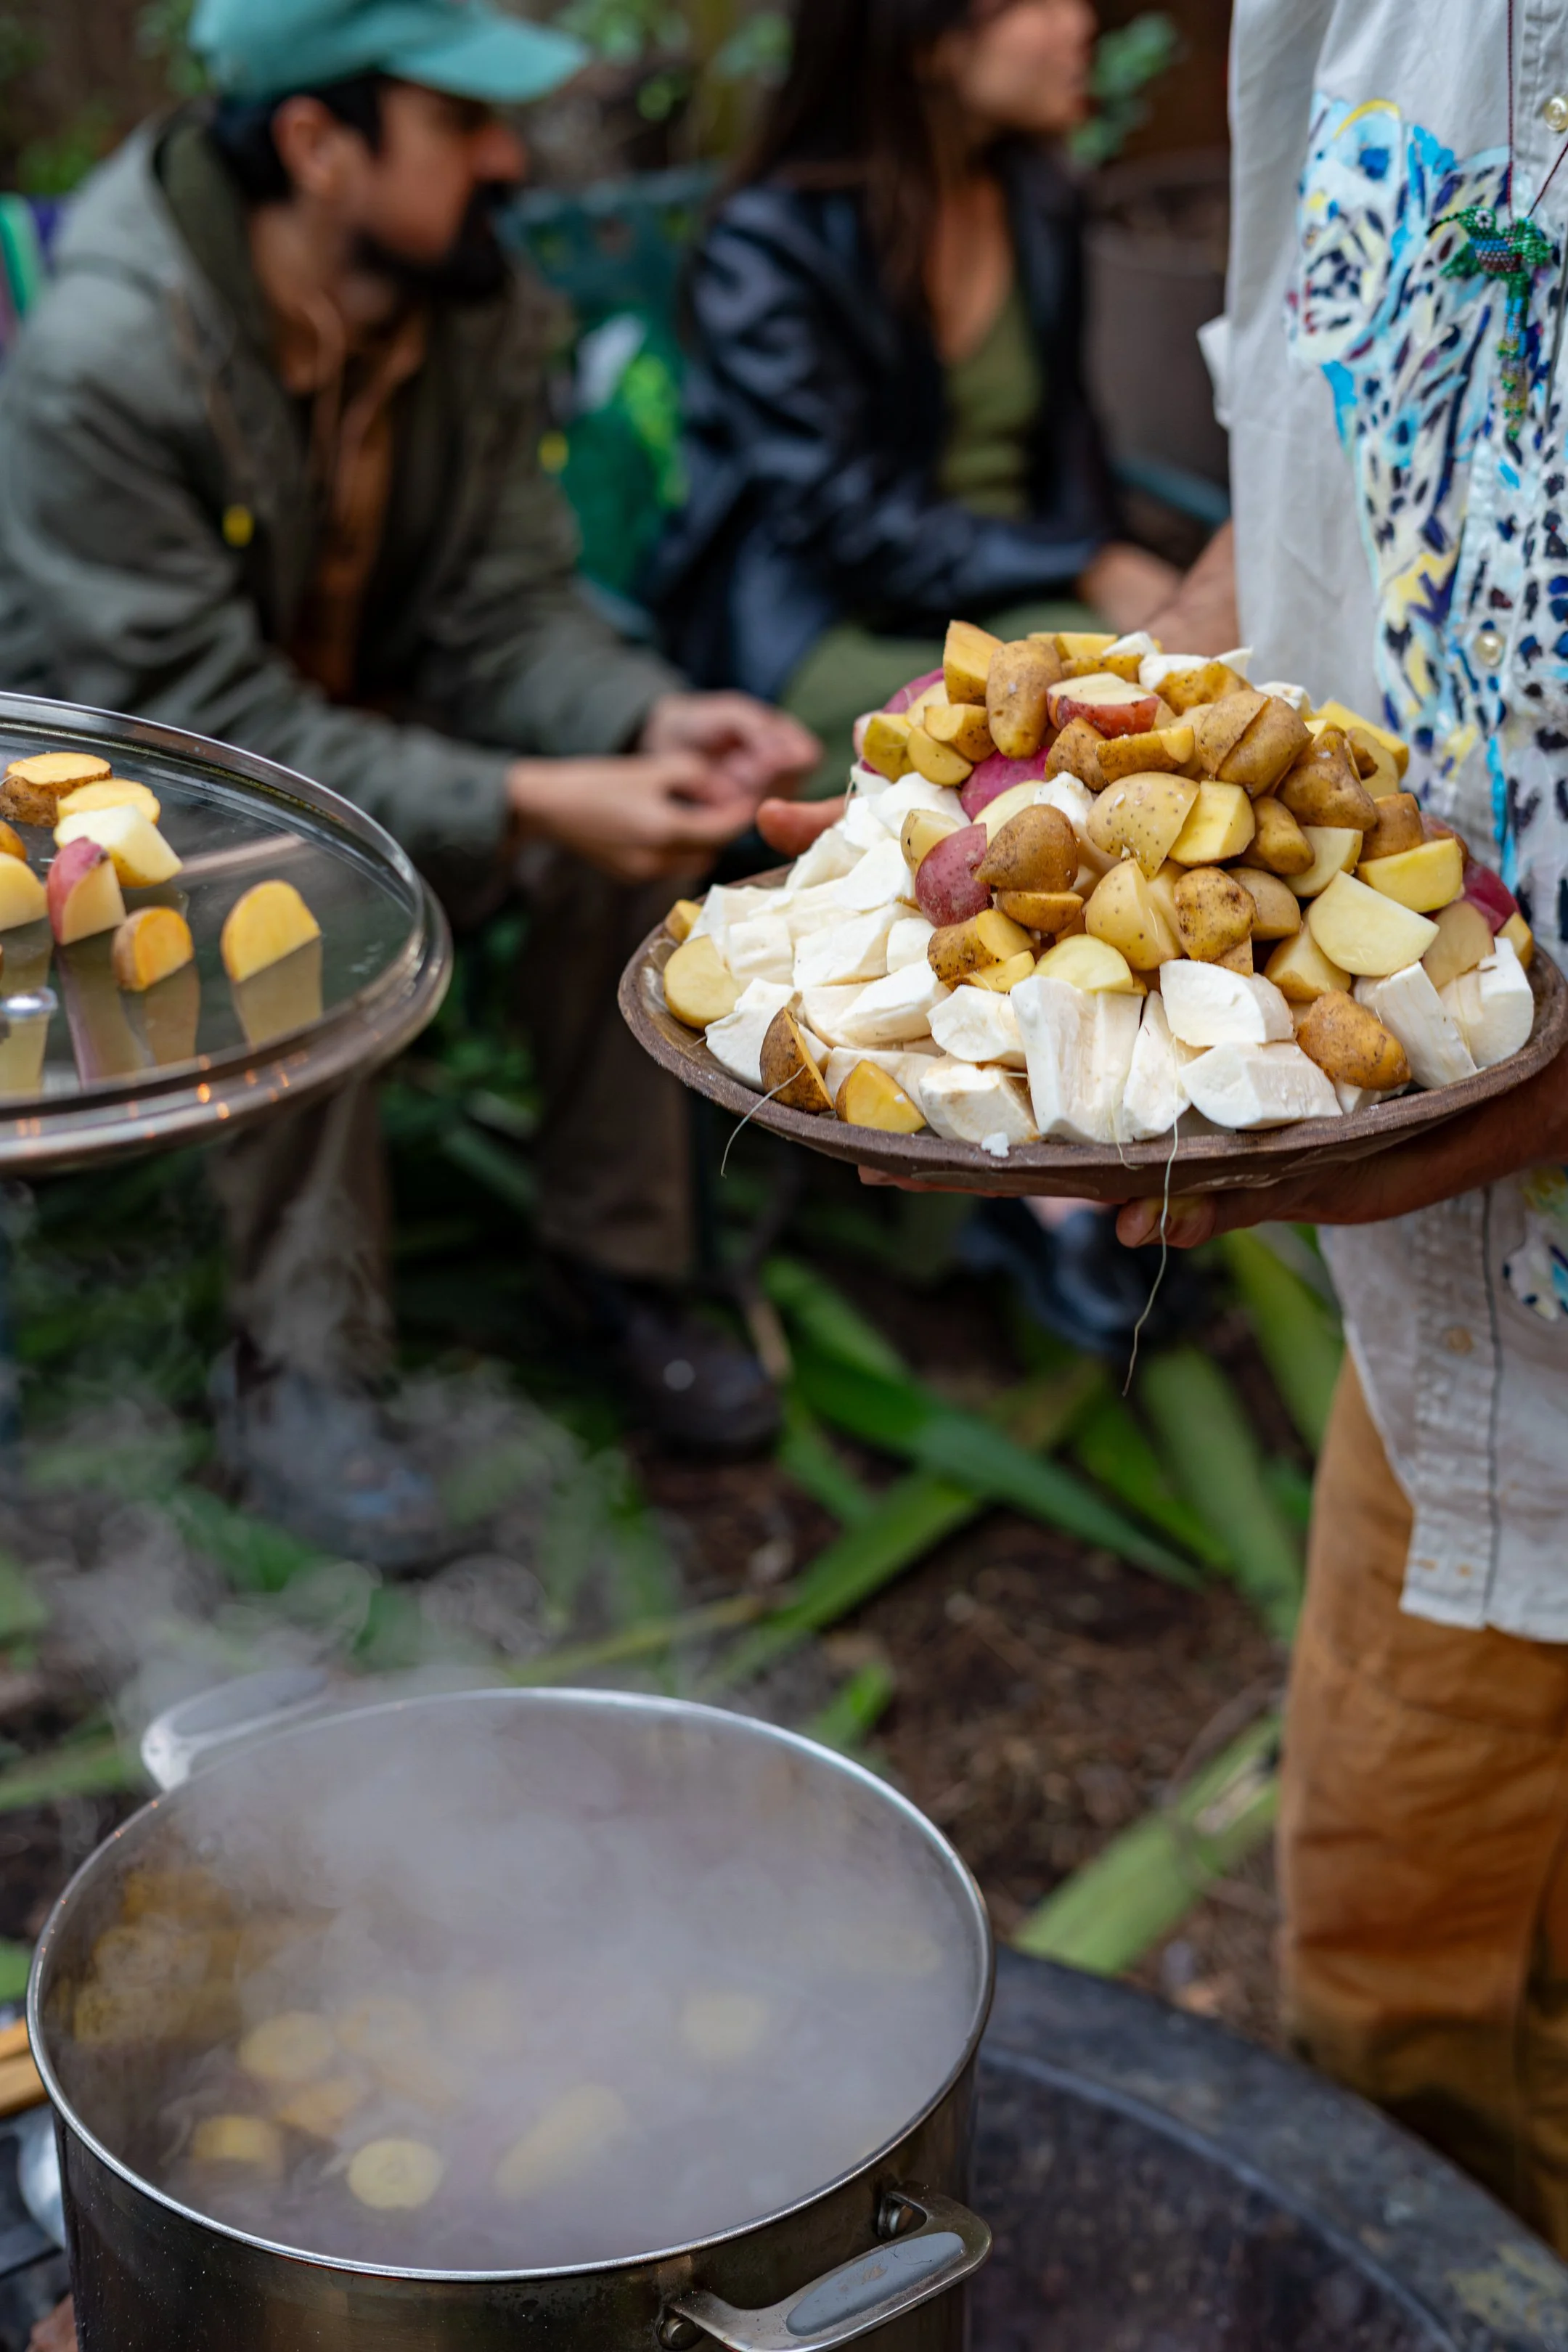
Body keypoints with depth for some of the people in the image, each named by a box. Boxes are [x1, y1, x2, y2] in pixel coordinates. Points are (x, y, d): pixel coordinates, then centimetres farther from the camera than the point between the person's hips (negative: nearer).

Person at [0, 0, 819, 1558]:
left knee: (644, 816, -19)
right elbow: (198, 721, -31)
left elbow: (506, 611, -8)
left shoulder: (476, 311, -10)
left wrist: (649, 719, -30)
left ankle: (615, 1258, -3)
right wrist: (522, 802, -39)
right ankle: (296, 1373, -22)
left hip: (369, 726, 5)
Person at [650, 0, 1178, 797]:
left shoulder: (1038, 199, 8)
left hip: (1009, 602, 6)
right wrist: (1088, 569, -16)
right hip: (815, 629, -6)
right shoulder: (768, 244, -12)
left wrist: (1111, 575, -3)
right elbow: (850, 529, -15)